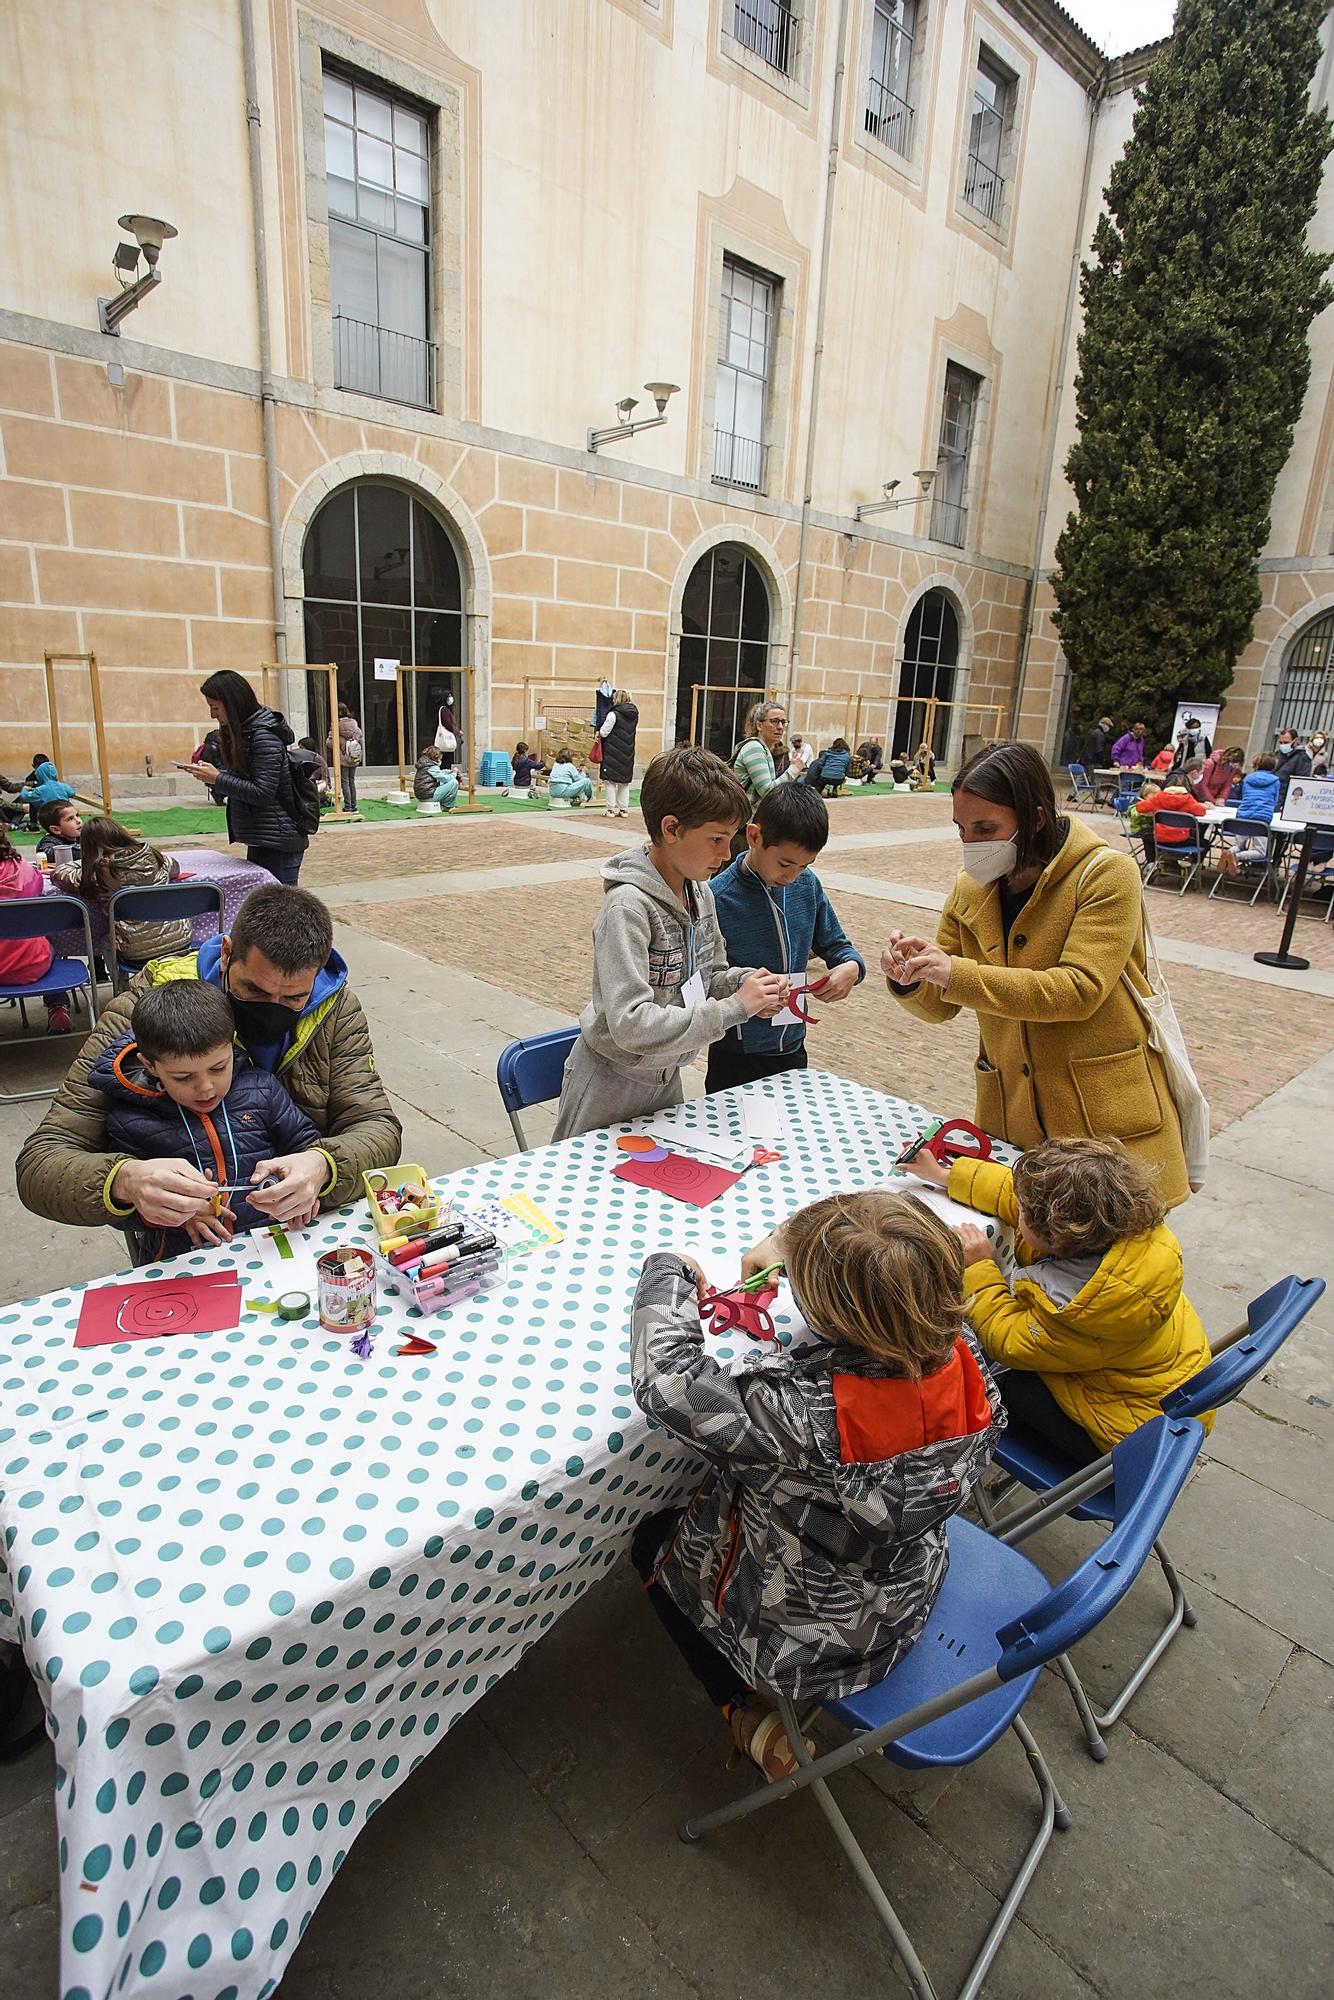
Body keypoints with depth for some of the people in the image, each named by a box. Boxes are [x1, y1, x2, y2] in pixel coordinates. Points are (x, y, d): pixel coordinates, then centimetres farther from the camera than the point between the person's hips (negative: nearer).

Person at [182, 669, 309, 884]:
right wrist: (211, 773, 3)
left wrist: (218, 779, -14)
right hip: (259, 840, 9)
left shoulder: (264, 737, -14)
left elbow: (262, 793, -18)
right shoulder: (242, 732, 14)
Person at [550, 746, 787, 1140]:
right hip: (613, 1085, -7)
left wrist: (744, 982, -13)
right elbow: (632, 1025, -34)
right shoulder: (628, 907, -28)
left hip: (666, 1075, 7)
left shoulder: (699, 893, -3)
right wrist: (733, 1008, -31)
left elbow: (710, 975, 9)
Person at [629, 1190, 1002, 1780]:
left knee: (652, 1539, 20)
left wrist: (669, 1270, -19)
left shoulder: (804, 1415, -44)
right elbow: (886, 1286, -3)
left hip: (803, 1643, -6)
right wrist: (796, 1252, 0)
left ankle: (749, 1716, 20)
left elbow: (665, 1377, -35)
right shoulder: (964, 1363, -25)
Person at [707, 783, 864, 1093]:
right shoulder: (717, 898, -19)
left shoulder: (808, 885, -3)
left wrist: (851, 967, -13)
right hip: (736, 1057, -5)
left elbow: (835, 946, 8)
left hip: (793, 1048, 5)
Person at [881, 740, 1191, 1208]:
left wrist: (958, 973, -28)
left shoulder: (1107, 874, -12)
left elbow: (1079, 989, -23)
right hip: (1009, 1115, 4)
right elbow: (938, 1006, 4)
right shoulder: (970, 890, 3)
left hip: (1105, 1116, -4)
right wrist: (911, 978, -18)